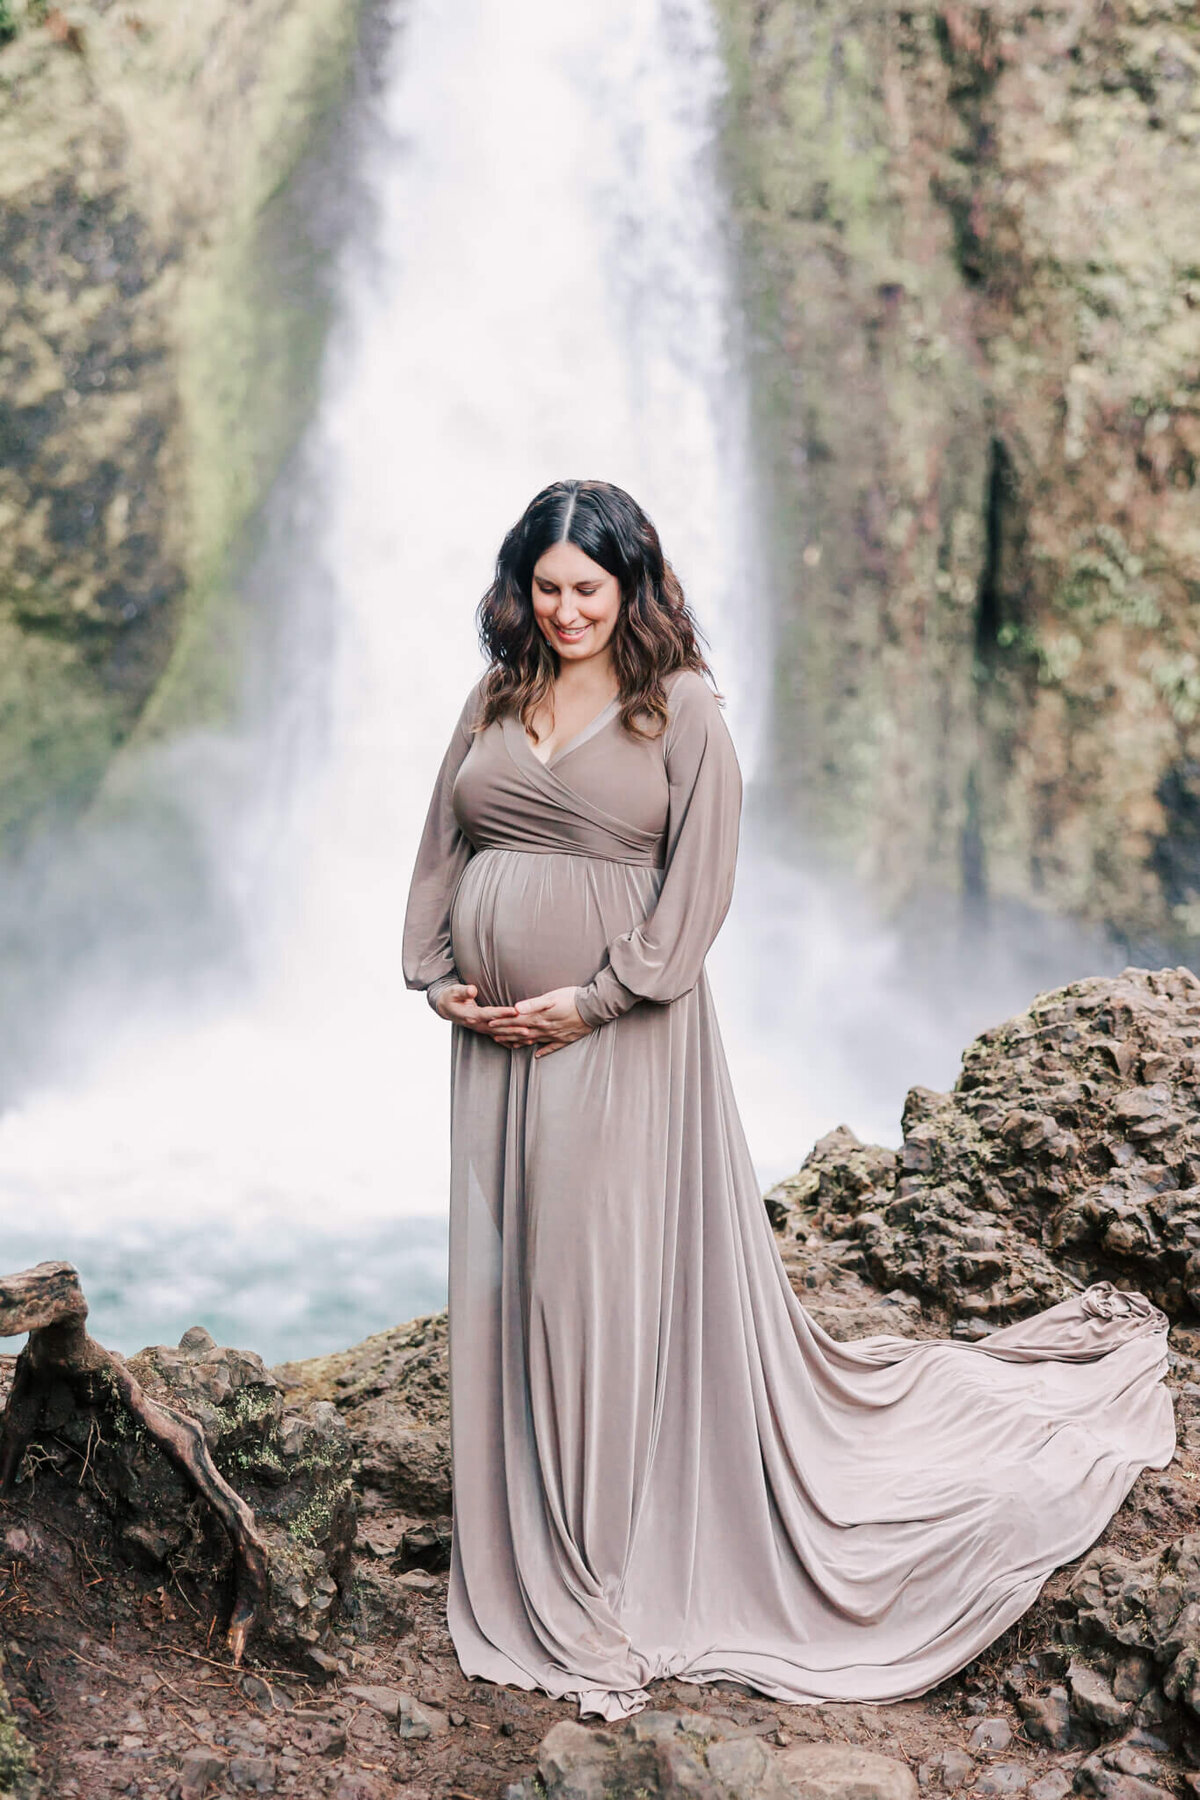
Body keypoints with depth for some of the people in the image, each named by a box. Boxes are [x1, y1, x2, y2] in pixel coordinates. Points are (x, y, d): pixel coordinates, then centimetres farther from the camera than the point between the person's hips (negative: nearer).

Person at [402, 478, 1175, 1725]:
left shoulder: (679, 708, -4)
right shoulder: (493, 701, 11)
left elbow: (699, 881, -9)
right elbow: (441, 848, 15)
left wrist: (597, 996, -15)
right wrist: (435, 973, 2)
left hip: (619, 1038, -5)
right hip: (493, 1036, 5)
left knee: (615, 1274, 0)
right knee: (501, 1274, 10)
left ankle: (612, 1568, 14)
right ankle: (518, 1560, 26)